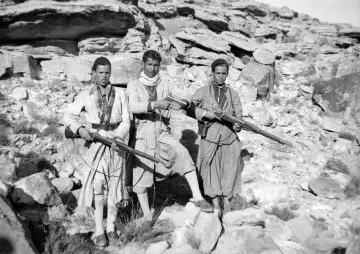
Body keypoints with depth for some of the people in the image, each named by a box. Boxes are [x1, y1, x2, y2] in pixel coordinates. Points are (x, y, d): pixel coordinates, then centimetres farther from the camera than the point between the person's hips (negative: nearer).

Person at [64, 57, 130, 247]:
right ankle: (99, 231, 8)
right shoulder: (86, 95, 2)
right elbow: (69, 115, 5)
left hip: (116, 143, 1)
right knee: (98, 185, -2)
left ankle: (111, 228, 20)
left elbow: (125, 120, -1)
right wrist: (80, 129, -13)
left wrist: (119, 136, -18)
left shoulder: (120, 94, 3)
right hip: (95, 144, -1)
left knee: (114, 186, 6)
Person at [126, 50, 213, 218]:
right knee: (141, 176, 3)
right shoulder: (134, 85, 1)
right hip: (142, 134, -1)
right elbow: (134, 107, -16)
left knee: (182, 153, -25)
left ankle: (197, 198, -22)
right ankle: (147, 216, 19)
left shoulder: (165, 84, 7)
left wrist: (181, 102, -27)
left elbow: (186, 95, -3)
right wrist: (156, 104, -32)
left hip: (162, 134, 1)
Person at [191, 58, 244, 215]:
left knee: (230, 169, 2)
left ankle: (226, 199, 20)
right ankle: (215, 202, 14)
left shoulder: (233, 94, 13)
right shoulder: (203, 92, 5)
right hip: (209, 138, -2)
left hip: (229, 138, 2)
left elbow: (238, 114, 10)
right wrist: (205, 113, -15)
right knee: (211, 170, 2)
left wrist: (237, 124, -12)